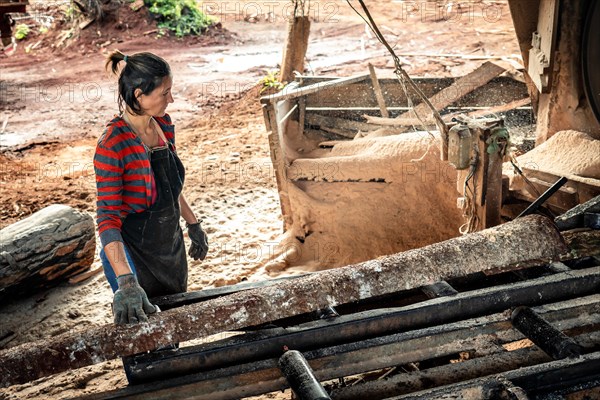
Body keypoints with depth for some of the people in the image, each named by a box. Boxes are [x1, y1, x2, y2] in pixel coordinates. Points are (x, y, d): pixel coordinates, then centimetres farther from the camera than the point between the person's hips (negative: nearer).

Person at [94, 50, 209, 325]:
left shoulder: (163, 125, -2)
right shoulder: (112, 146, -25)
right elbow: (108, 218, -26)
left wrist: (193, 225, 18)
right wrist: (125, 281, -33)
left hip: (171, 248, 7)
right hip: (133, 255, -7)